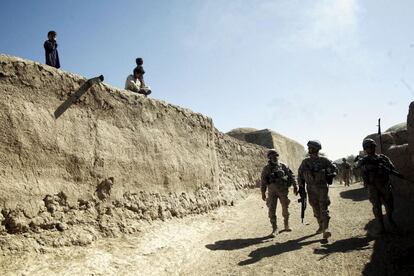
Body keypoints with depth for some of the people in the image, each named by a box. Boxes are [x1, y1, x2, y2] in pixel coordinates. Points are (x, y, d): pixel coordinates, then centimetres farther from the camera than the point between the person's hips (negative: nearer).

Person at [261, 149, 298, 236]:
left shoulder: (283, 166, 1)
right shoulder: (266, 168, 0)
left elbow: (291, 176, 5)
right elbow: (263, 181, 4)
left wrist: (295, 186, 0)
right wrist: (263, 193, 3)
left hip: (283, 191, 1)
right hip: (272, 192, -1)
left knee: (285, 208, 9)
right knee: (272, 210, -7)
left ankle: (286, 225, 30)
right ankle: (274, 228, 2)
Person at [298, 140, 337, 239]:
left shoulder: (323, 160, -3)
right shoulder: (305, 161, 4)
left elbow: (333, 168, 10)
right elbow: (300, 174, 10)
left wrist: (331, 175, -7)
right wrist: (301, 186, 7)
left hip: (322, 187, -3)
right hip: (311, 189, 3)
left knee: (323, 208, -10)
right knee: (316, 209, 11)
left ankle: (325, 229, -14)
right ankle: (321, 226, 27)